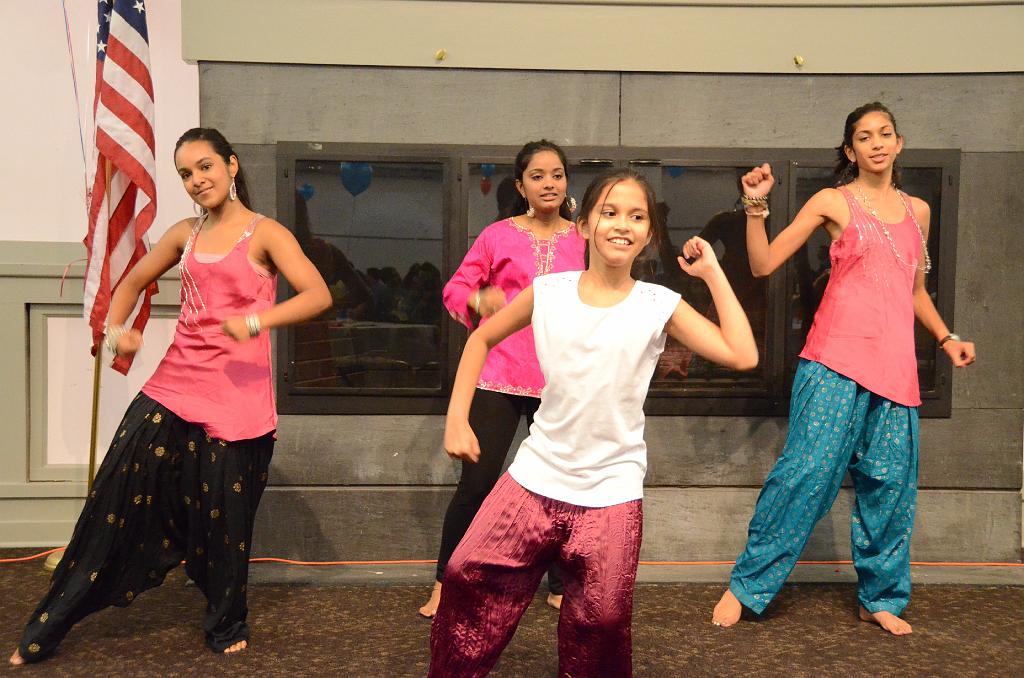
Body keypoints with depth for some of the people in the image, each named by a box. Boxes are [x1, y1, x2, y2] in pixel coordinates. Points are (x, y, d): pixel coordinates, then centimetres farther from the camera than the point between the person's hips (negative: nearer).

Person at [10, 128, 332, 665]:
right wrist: (115, 328, 6)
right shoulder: (184, 234, 12)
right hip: (174, 384, 4)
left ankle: (226, 624, 28)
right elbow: (133, 282, 25)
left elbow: (319, 295, -16)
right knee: (117, 497, 3)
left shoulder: (264, 233, -3)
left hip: (235, 394, -4)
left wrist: (257, 320, -30)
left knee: (226, 515, 4)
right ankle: (48, 629, 17)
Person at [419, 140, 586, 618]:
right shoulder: (497, 236, 2)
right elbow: (454, 289, 4)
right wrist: (479, 299, -16)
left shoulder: (582, 239, 7)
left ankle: (560, 586, 27)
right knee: (476, 483, -1)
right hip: (500, 376, -2)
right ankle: (445, 583, 17)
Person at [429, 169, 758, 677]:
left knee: (600, 620, 0)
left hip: (612, 491, -1)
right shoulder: (548, 292, -2)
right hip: (537, 475, 1)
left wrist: (712, 272, -9)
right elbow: (482, 339, 11)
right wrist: (457, 418, 3)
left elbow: (743, 356, -14)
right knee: (468, 579, 1)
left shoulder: (660, 306, -6)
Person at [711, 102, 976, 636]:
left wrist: (946, 338, 15)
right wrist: (756, 204, -15)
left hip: (895, 366, 5)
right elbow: (763, 264, -4)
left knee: (890, 482, 7)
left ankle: (880, 597, 24)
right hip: (836, 361, -5)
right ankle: (746, 586, 2)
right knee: (807, 472, -10)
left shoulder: (917, 210, 17)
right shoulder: (833, 202, 2)